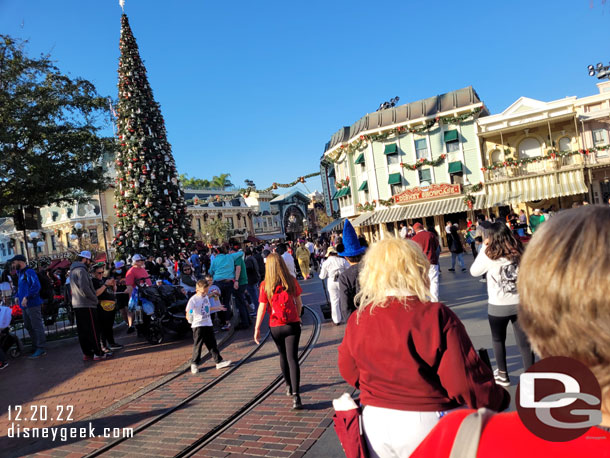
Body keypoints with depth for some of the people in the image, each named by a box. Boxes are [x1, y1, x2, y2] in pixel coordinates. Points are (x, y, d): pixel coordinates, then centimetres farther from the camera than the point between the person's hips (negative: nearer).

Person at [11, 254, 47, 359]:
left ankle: (41, 349, -2)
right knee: (28, 326, 17)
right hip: (25, 305, 10)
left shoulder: (29, 272, -13)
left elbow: (36, 286, -23)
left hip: (33, 304, -10)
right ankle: (36, 345, 29)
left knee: (37, 326, -6)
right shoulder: (20, 273, 18)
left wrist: (26, 297, -25)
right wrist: (18, 296, 14)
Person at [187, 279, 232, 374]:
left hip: (208, 324, 7)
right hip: (198, 326, -7)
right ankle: (194, 364, 16)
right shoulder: (193, 299, -13)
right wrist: (189, 317, -37)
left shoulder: (206, 297, 11)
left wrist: (218, 308, 32)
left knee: (212, 344, 10)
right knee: (197, 345, 1)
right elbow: (188, 312, -17)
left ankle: (219, 362, 14)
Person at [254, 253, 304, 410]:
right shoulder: (291, 281, -5)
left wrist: (257, 329, -2)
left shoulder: (265, 285, -9)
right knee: (292, 358, -2)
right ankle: (295, 395, -13)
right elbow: (298, 302, 4)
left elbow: (262, 308, -9)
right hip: (292, 325, -1)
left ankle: (289, 386, 38)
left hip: (275, 327, 1)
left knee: (283, 356, 21)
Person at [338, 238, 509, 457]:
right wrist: (499, 399, 1)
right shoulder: (437, 316, -20)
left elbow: (349, 373, 5)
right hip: (428, 426, -3)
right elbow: (467, 382, -19)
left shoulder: (357, 320, -8)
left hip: (374, 425, 4)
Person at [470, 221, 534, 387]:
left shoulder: (489, 255, -12)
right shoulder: (519, 252, -3)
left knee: (498, 340, 19)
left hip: (498, 306, -2)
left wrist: (483, 248, 3)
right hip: (520, 303, 2)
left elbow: (474, 271, 2)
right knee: (524, 342, 9)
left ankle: (502, 375, 30)